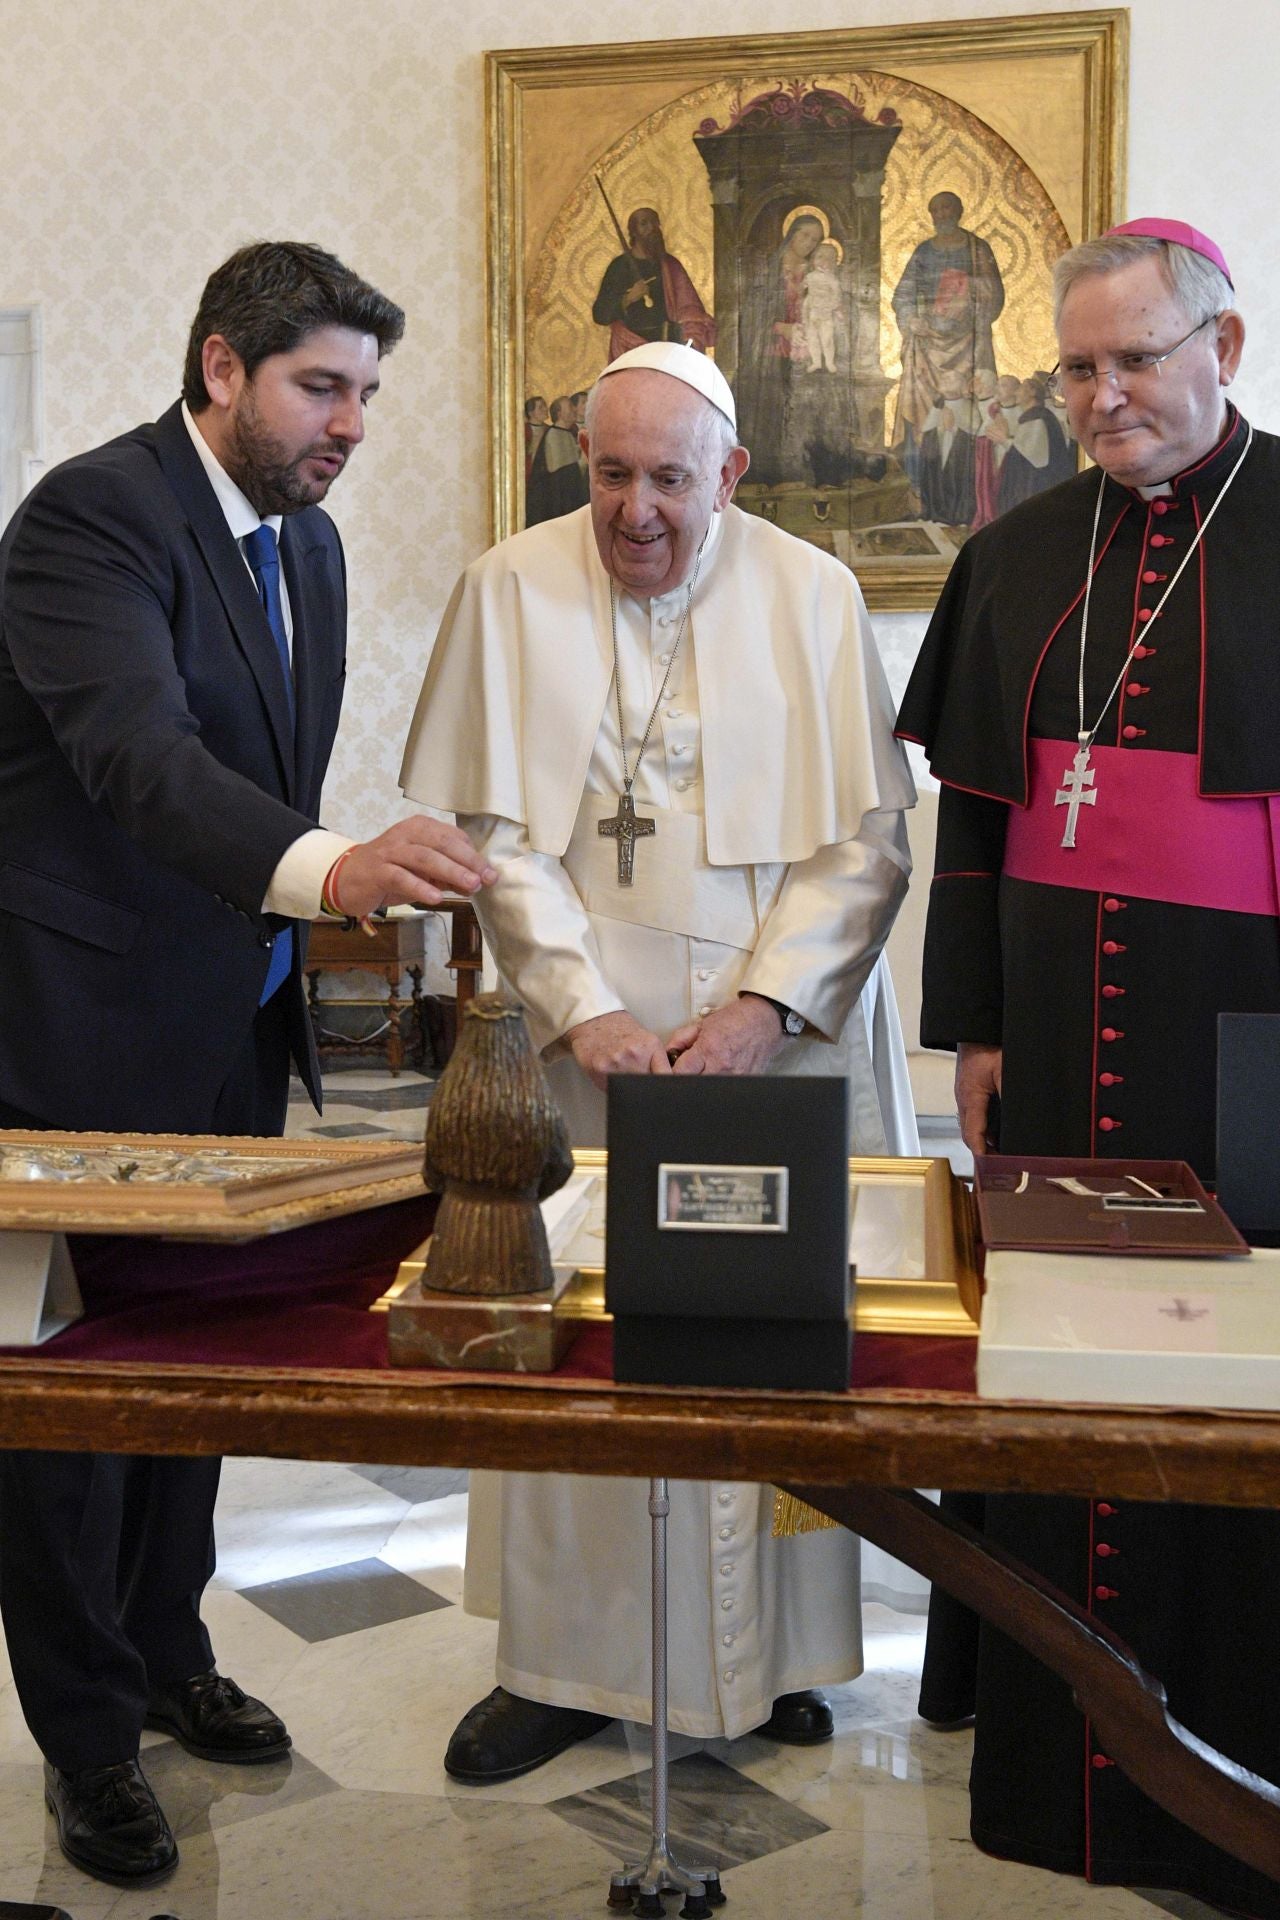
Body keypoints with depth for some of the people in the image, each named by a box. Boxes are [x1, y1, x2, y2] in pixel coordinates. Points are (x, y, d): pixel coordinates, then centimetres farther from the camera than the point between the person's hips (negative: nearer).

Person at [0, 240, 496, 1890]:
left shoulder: (306, 539, 10)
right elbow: (137, 750, -34)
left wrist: (324, 898, 13)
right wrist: (325, 869, -49)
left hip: (233, 1031, 8)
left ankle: (165, 1652, 39)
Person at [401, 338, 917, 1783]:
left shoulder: (812, 595, 0)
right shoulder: (512, 593, 0)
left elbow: (868, 836, -2)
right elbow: (494, 834, -4)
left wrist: (767, 1002, -13)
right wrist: (584, 1011, -14)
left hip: (785, 1041, 1)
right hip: (588, 1037, 0)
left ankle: (775, 1650, 25)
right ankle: (563, 1657, 20)